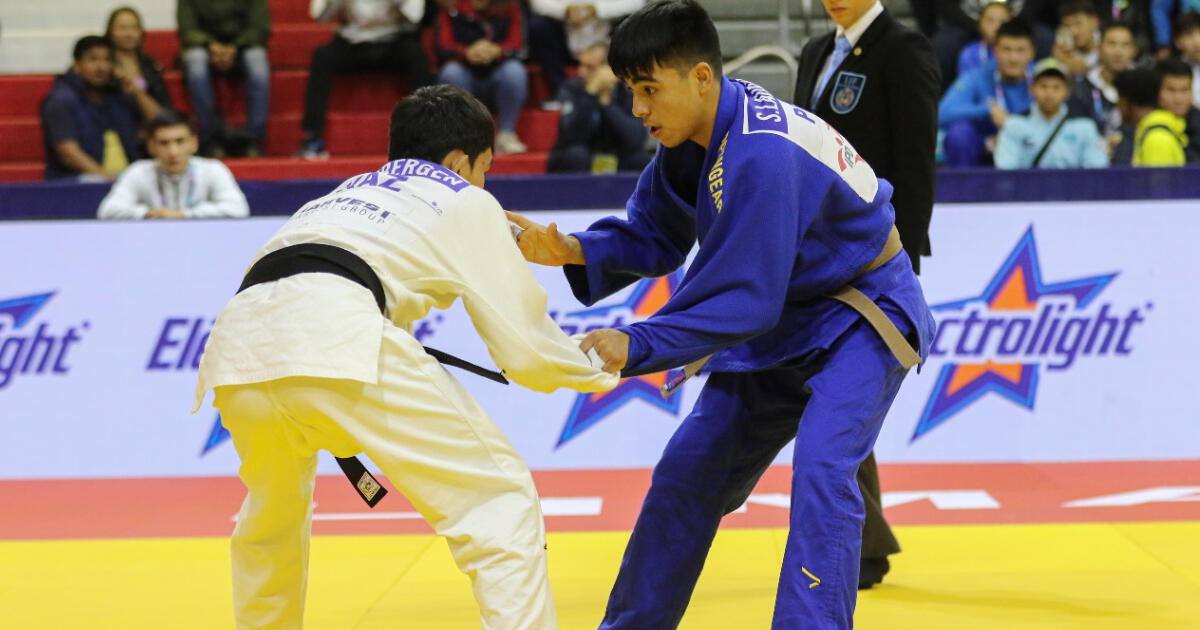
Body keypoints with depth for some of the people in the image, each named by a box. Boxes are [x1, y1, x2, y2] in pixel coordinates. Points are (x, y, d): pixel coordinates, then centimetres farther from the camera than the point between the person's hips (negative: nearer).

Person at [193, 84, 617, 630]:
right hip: (337, 338, -6)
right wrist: (594, 370, 37)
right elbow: (524, 344, 19)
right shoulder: (464, 203, 23)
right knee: (500, 503, 3)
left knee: (271, 516, 34)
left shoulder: (344, 194, 39)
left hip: (240, 343, 6)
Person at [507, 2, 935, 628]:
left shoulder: (762, 154, -34)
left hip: (860, 322, -9)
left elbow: (743, 301, -33)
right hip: (782, 322, 9)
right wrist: (572, 250, -14)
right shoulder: (693, 138, -7)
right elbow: (653, 235, 4)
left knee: (819, 470, -29)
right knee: (688, 471, 10)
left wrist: (636, 345, -35)